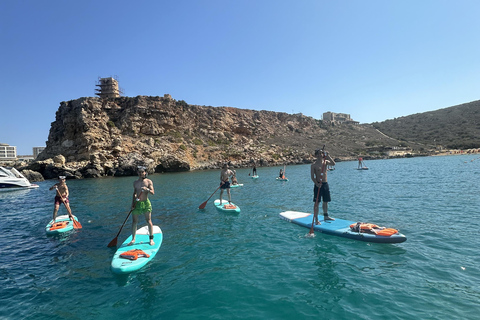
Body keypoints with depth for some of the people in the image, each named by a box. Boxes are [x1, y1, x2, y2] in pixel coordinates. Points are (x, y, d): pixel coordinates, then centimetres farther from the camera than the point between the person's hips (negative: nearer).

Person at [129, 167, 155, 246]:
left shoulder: (149, 181, -1)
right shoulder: (135, 182, 10)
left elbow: (153, 192, -10)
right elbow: (134, 194, 16)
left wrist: (147, 189, -30)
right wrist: (132, 204, 6)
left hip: (145, 203, -3)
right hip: (137, 203, 3)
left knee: (148, 221, 0)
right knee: (134, 222, 5)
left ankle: (151, 239, 9)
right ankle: (133, 239, 20)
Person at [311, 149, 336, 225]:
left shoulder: (326, 161, 6)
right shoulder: (314, 165, -7)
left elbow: (333, 164, -13)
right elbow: (312, 176, -10)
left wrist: (328, 156, -19)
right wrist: (316, 183, -23)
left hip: (325, 184, 5)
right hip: (318, 185, -5)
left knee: (326, 201, 15)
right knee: (317, 202, -3)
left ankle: (326, 216, 30)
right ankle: (316, 219, 2)